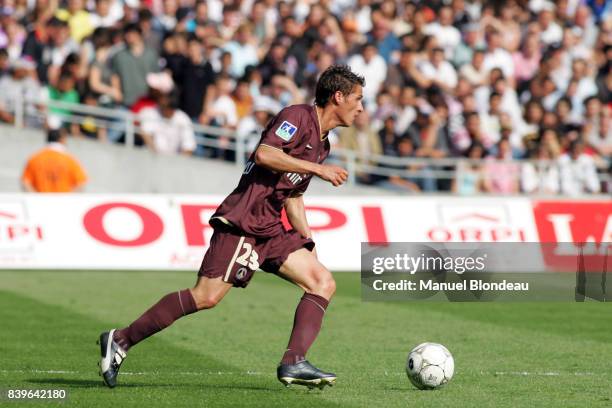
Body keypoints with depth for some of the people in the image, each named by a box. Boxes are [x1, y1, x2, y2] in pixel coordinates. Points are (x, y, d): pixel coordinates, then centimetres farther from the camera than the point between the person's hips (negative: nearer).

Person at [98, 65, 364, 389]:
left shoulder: (322, 144, 21)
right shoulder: (297, 117, -7)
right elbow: (264, 154, -23)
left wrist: (308, 243, 21)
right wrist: (317, 168, -19)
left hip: (270, 229, 10)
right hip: (242, 221, -10)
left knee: (323, 282, -3)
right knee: (206, 297, -16)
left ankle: (293, 363, -12)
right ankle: (121, 340, -7)